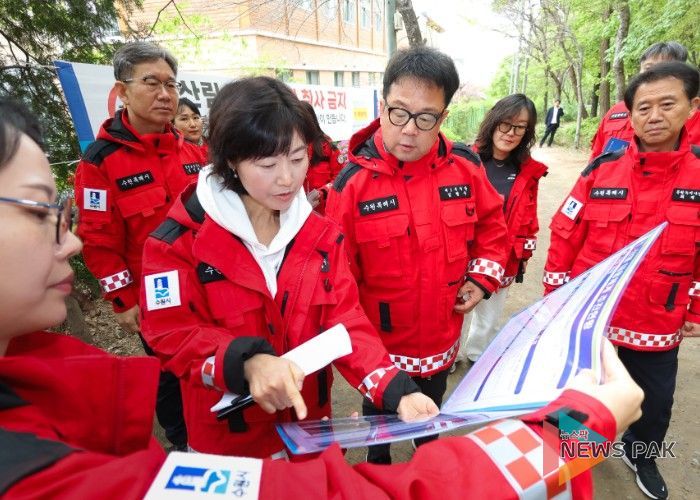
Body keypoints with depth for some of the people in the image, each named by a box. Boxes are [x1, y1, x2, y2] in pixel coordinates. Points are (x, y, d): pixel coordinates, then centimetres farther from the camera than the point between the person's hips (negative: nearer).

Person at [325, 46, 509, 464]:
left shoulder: (465, 167, -11)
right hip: (380, 345, -2)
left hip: (442, 338, 3)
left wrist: (484, 277, -2)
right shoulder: (352, 183, -20)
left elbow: (491, 224, 7)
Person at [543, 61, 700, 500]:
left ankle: (642, 455, 51)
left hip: (657, 324, 1)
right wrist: (556, 293, -3)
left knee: (655, 402, 20)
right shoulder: (603, 168, -9)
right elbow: (565, 234, -5)